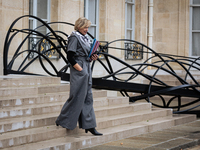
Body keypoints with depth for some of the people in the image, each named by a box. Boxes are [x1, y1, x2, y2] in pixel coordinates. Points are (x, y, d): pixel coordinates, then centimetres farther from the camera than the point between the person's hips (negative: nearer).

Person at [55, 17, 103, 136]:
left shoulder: (84, 38, 16)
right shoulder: (74, 37, -10)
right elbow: (70, 57, -17)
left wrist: (93, 57, 5)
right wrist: (80, 69, -19)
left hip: (86, 69, 9)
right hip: (78, 71, -9)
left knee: (87, 98, 8)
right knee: (77, 97, -5)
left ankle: (89, 126, 10)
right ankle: (62, 120, 8)